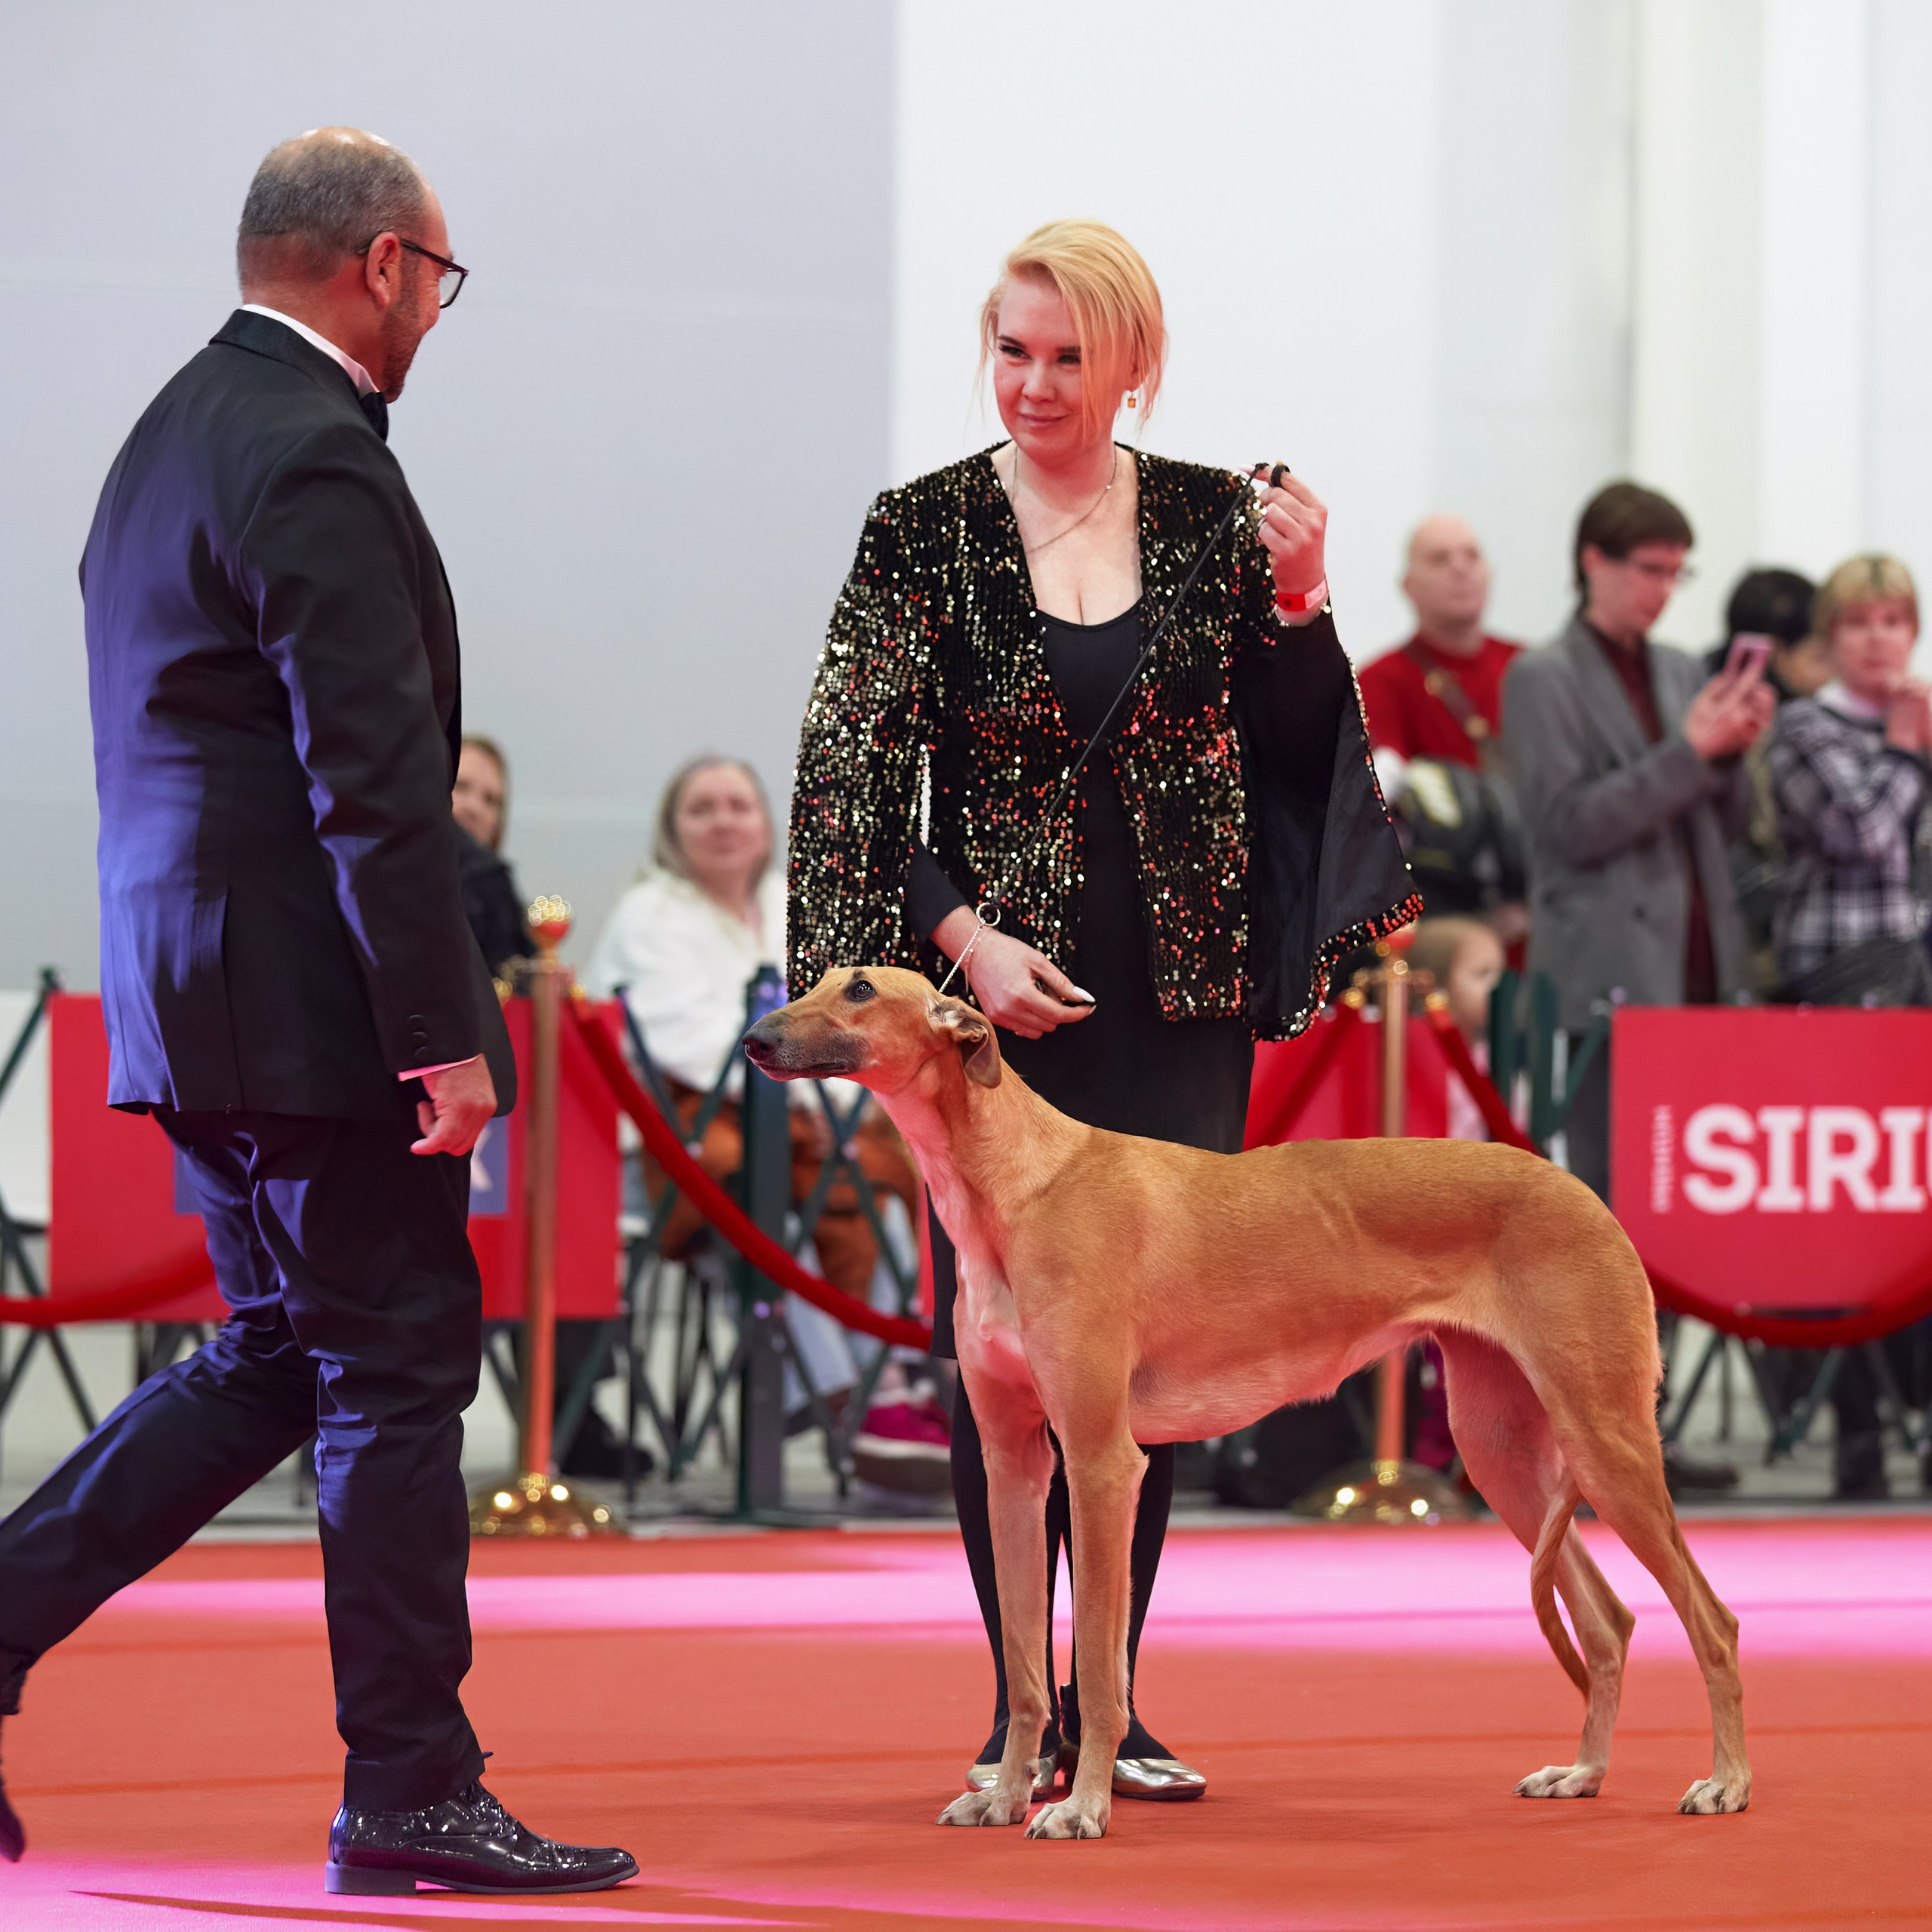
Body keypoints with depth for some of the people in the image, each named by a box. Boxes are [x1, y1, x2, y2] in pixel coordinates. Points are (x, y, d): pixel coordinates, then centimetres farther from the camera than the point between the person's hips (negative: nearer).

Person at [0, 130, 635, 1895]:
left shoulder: (172, 436, 16)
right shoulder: (316, 458, -16)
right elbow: (376, 778, -21)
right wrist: (444, 1029, -20)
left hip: (193, 995, 10)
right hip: (305, 1001, -10)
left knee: (277, 1359, 17)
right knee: (398, 1369, -2)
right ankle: (410, 1797, 3)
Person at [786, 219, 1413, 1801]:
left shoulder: (1214, 524, 5)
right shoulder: (924, 533, -1)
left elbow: (1293, 749, 8)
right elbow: (856, 773, -2)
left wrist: (1300, 605, -9)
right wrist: (965, 936, -13)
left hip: (1178, 990, 2)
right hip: (1002, 991, -2)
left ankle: (1111, 1700, 13)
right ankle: (1019, 1706, 7)